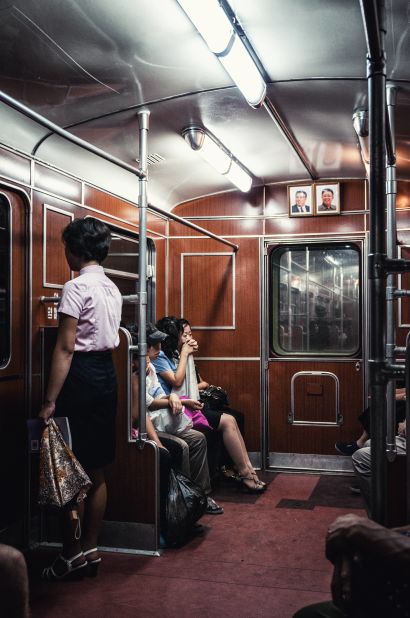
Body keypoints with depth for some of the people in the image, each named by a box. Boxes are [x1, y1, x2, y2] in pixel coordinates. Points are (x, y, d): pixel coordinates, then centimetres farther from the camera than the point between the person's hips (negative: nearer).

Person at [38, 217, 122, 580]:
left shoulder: (76, 288, -12)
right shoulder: (112, 289, 13)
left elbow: (65, 348, -17)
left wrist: (50, 401, -16)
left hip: (81, 375, -9)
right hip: (107, 374, 9)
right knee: (96, 471, 13)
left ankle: (72, 553, 12)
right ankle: (91, 550, 22)